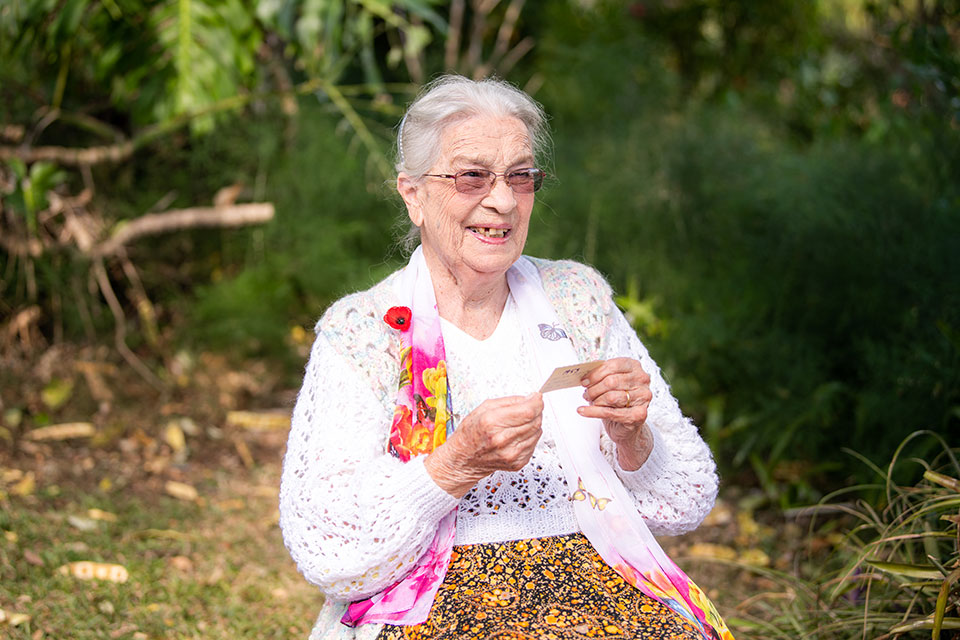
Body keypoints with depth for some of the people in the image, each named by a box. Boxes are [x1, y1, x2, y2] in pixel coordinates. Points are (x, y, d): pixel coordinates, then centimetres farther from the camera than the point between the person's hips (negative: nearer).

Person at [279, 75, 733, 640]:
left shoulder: (578, 300, 11)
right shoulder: (360, 333, 1)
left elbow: (685, 508, 10)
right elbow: (324, 554, -10)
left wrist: (631, 439, -10)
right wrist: (460, 462, -21)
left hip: (599, 592, 4)